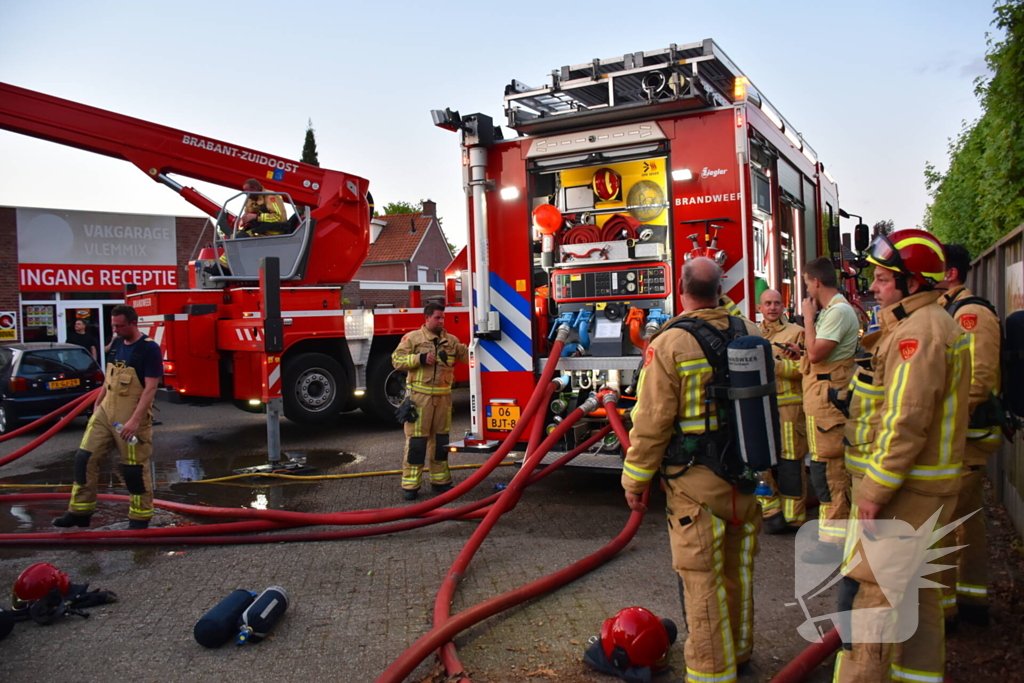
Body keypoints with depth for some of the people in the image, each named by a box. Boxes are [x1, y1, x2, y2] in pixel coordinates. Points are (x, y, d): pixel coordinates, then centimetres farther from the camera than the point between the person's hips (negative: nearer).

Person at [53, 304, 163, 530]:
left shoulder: (149, 348, -14)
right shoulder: (117, 344, 9)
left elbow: (150, 388, -20)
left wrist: (135, 420, -25)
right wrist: (98, 403, 21)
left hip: (131, 418, -7)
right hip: (105, 412, 8)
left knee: (134, 468, 0)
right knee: (85, 458, 7)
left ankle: (140, 518, 14)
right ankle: (80, 511, 19)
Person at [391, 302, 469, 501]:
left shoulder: (451, 340, 12)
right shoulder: (412, 338, -1)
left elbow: (467, 355, 15)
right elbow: (397, 359, -6)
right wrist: (420, 358, -16)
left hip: (443, 396, 5)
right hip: (419, 396, -4)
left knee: (441, 439, 12)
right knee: (416, 439, -3)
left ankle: (440, 480, 22)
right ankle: (410, 484, 3)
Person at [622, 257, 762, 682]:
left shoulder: (669, 344, -14)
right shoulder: (751, 335, 2)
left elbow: (652, 423, -15)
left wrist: (635, 480, -5)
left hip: (696, 480, -6)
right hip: (747, 476, 6)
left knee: (703, 579, 4)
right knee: (739, 568, 21)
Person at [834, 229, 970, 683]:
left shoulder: (918, 330, -19)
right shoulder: (937, 324, 15)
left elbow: (907, 421, -26)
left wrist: (875, 491, -22)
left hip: (903, 488, -11)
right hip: (923, 486, 11)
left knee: (869, 587, -6)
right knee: (912, 587, 19)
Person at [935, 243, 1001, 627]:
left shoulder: (971, 314, -17)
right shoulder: (946, 311, 15)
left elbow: (978, 381, -25)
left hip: (965, 437, -10)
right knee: (967, 517, 17)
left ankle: (940, 606, 6)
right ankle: (973, 599, 30)